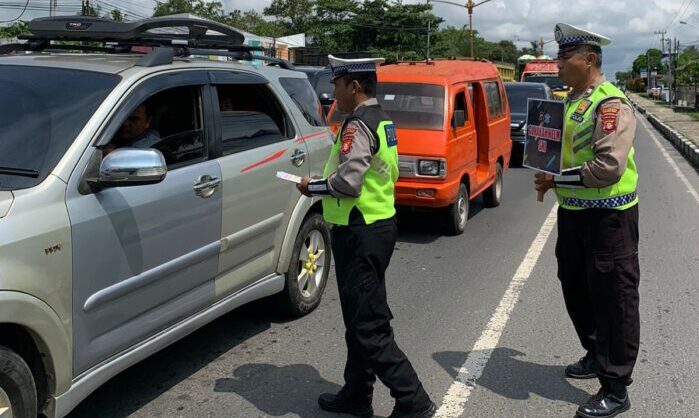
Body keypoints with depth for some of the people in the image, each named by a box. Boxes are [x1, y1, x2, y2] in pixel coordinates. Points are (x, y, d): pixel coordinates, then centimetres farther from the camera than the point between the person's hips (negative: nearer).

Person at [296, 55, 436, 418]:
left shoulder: (358, 125, -17)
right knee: (362, 320, 17)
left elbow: (347, 181, -25)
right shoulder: (381, 120, 14)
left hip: (361, 235, -11)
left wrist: (313, 186, -7)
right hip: (378, 225, 11)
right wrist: (323, 184, 13)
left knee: (368, 326, -5)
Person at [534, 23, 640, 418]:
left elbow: (609, 166, -27)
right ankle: (597, 356, 40)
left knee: (614, 300, 0)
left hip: (608, 217, -9)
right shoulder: (574, 99, 11)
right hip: (574, 212, 10)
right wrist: (552, 179, 4)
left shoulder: (611, 103, -18)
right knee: (577, 290, 20)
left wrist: (556, 179, -18)